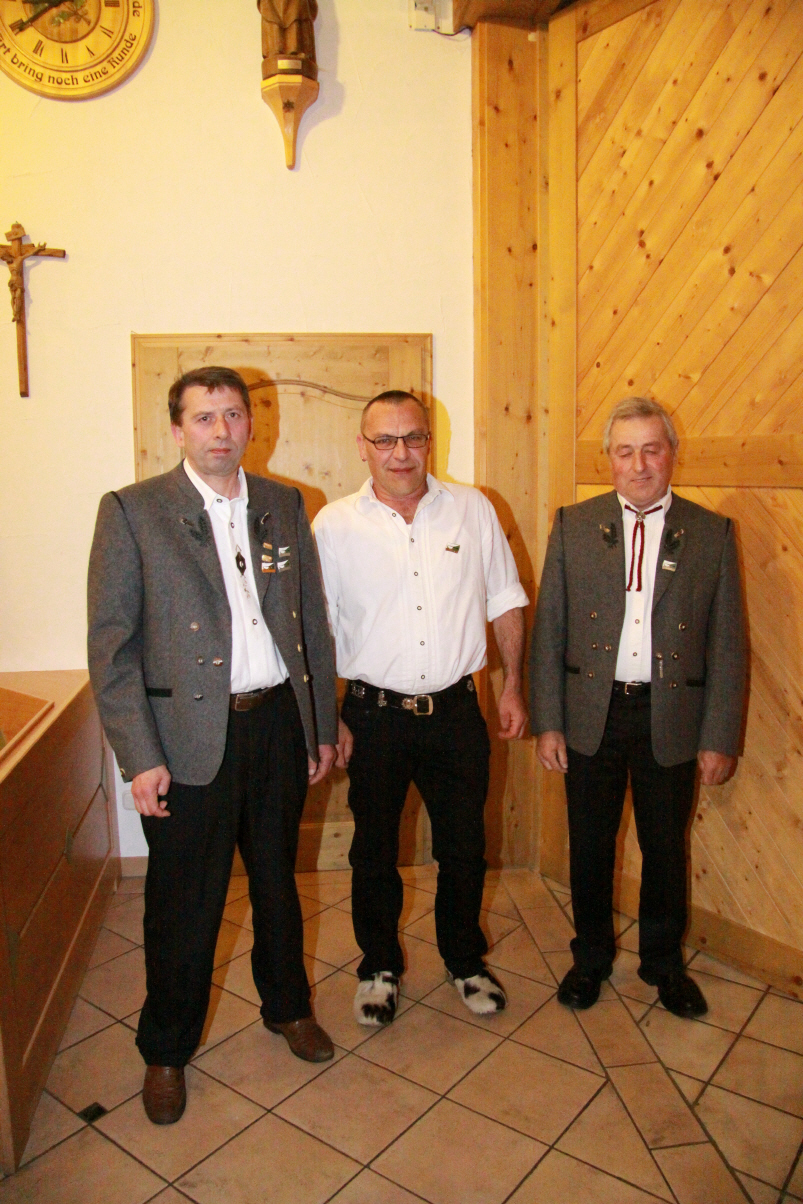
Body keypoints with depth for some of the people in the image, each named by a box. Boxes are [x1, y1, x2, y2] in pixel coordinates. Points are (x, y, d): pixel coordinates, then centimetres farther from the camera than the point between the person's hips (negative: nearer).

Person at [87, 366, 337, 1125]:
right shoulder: (131, 511, -7)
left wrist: (322, 726, 8)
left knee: (278, 878, 21)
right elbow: (110, 645, -9)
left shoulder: (284, 506, 5)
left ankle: (287, 1005, 45)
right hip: (190, 736, -3)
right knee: (184, 903, 10)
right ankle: (166, 1049, 35)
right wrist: (139, 758, -13)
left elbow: (312, 621, 9)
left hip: (278, 722, 4)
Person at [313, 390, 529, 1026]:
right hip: (374, 716, -1)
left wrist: (513, 685, 5)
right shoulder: (335, 525, -5)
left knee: (464, 847, 15)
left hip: (455, 710, 1)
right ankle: (379, 967, 38)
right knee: (374, 852, 14)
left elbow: (505, 602, 7)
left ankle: (466, 960, 40)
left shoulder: (473, 509, -1)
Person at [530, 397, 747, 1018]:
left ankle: (664, 961, 39)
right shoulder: (573, 524, 0)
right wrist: (548, 722, -3)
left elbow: (728, 646, 0)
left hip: (671, 718, 0)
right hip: (591, 715, 0)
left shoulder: (713, 533, -1)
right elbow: (548, 630, 0)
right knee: (590, 845, 14)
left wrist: (719, 738, -3)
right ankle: (591, 956, 37)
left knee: (666, 848, 15)